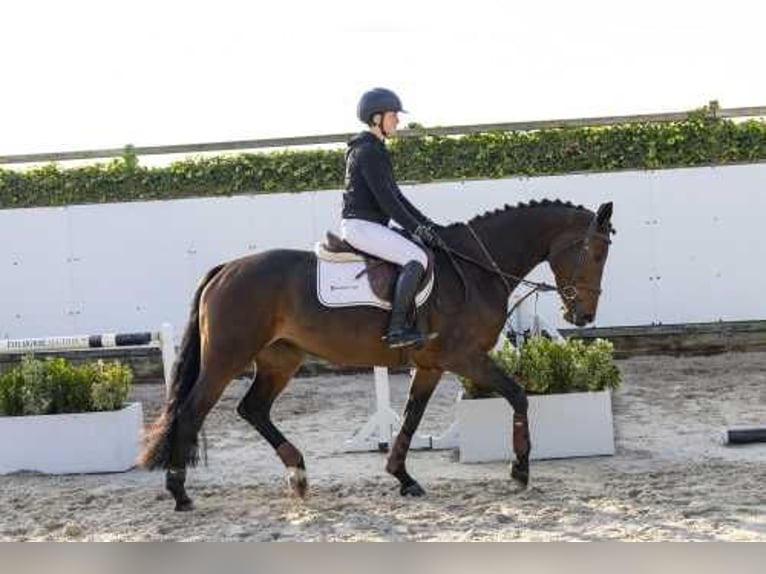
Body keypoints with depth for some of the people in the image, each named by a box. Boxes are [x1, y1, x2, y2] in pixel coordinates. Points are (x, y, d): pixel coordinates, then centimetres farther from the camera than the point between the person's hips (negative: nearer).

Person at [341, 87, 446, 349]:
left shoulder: (375, 150, 20)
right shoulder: (368, 152, -13)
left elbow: (395, 195, 21)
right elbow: (386, 200, -18)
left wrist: (426, 223, 15)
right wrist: (417, 228, -15)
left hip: (369, 224, 11)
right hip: (361, 225, -11)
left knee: (415, 254, 15)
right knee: (417, 258, -22)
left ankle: (404, 322, 13)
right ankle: (397, 329, -26)